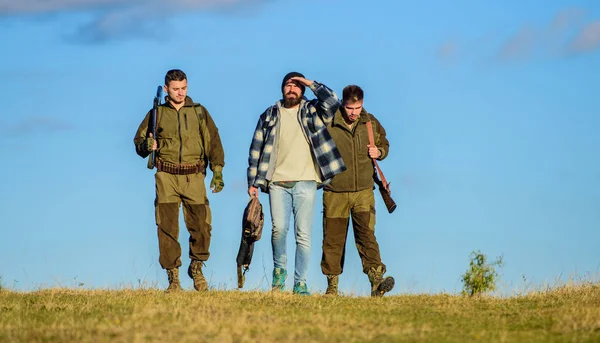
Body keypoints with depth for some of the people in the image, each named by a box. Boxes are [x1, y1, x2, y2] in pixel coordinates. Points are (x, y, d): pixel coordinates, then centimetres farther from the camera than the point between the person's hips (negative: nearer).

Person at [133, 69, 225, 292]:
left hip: (194, 177, 0)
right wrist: (147, 145, -10)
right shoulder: (157, 114, 10)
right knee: (167, 228, -4)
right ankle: (173, 277, 4)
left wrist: (217, 170, -3)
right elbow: (139, 140, 14)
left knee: (201, 226, -5)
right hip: (166, 177, 0)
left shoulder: (199, 112, 10)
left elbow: (213, 141, 7)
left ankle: (196, 267, 19)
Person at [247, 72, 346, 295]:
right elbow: (256, 149, 12)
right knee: (279, 228, -14)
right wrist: (253, 182, 5)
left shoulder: (312, 112, 9)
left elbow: (332, 103, -12)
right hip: (278, 182, 1)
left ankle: (300, 283, 2)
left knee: (303, 234, -3)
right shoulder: (269, 116, 13)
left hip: (305, 182, -1)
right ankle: (279, 268, 11)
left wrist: (311, 84, -6)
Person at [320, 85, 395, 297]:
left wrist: (379, 152, -3)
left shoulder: (371, 123, 3)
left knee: (366, 235, -10)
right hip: (335, 193, -1)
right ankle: (332, 286, 15)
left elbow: (384, 144, 19)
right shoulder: (327, 124, -7)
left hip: (363, 191, 1)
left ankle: (377, 282, -18)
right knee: (333, 240, 5)